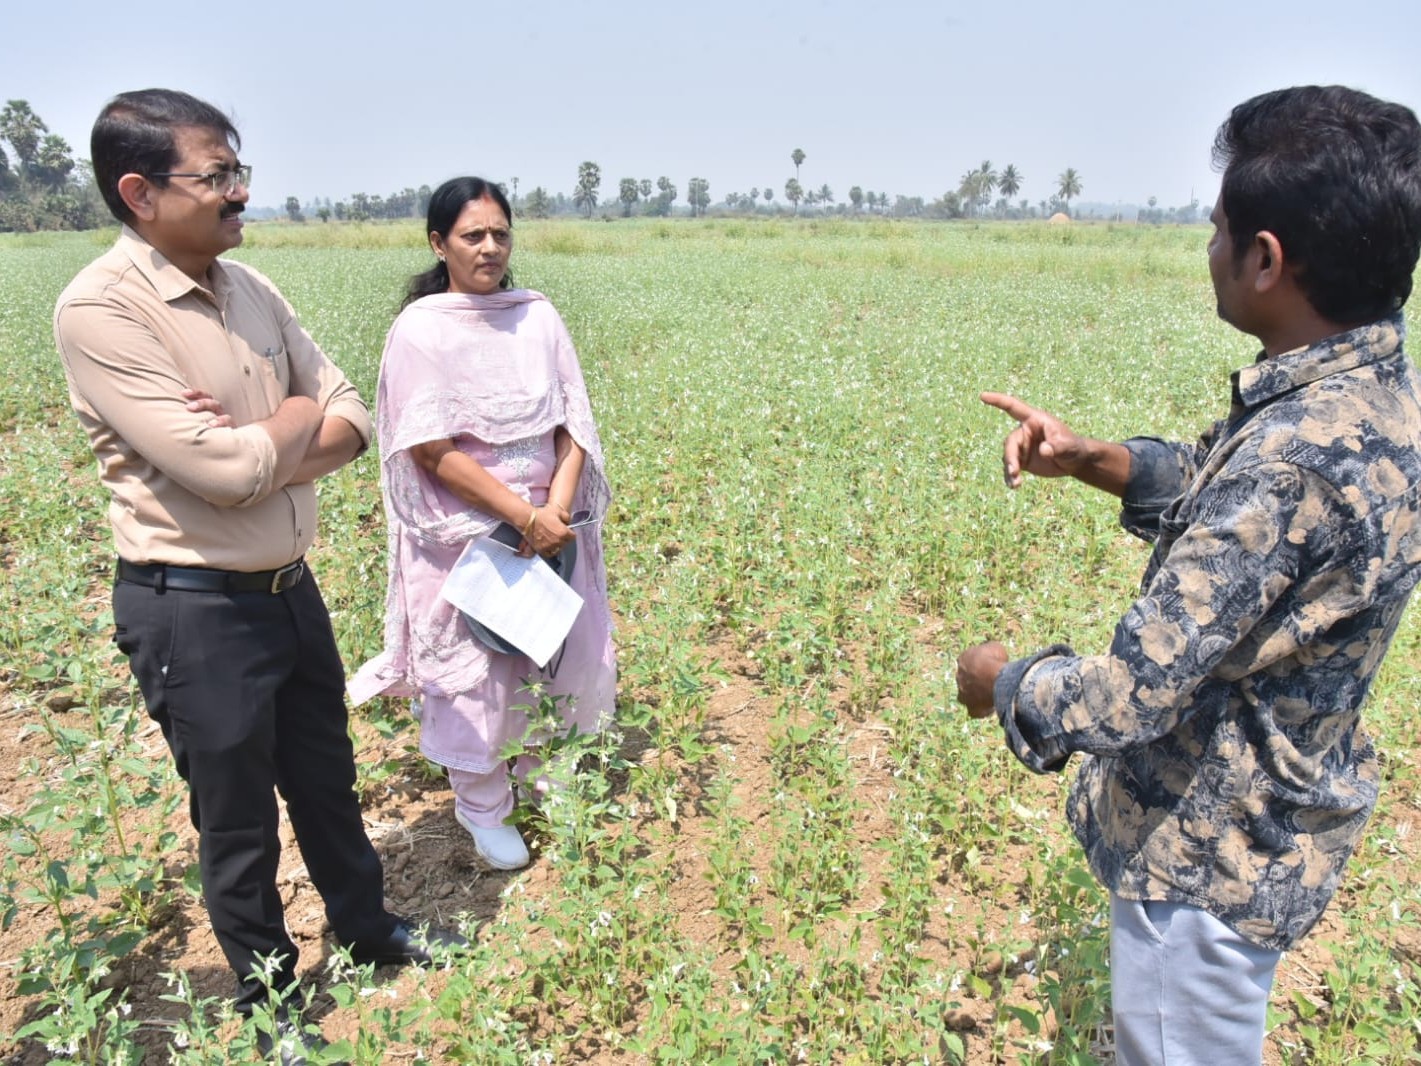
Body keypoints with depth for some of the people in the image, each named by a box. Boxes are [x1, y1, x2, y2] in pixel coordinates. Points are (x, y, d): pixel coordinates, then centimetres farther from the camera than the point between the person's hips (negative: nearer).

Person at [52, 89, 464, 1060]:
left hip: (290, 586, 7)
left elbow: (350, 421, 2)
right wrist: (294, 419, -7)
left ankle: (366, 926, 46)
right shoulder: (102, 309, -19)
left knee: (327, 777, 23)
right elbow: (227, 470, -26)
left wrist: (258, 451, -16)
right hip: (193, 610, -6)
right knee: (238, 820, 13)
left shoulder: (250, 289, 4)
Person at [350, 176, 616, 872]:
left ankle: (539, 769, 39)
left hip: (553, 522, 4)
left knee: (559, 651, 13)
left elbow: (572, 422, 0)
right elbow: (433, 450, -15)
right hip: (465, 534, -4)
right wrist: (523, 515, -17)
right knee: (476, 669, 7)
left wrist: (557, 505, -15)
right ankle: (481, 806, 29)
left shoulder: (539, 316, 2)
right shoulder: (421, 330, -10)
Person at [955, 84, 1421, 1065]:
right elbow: (1223, 498, 13)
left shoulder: (1301, 452, -35)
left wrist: (1004, 681, -13)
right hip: (1254, 816, 9)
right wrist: (1091, 459, -1)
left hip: (1211, 848, -8)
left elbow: (1132, 697, -33)